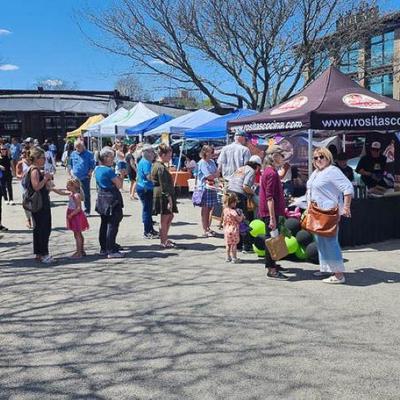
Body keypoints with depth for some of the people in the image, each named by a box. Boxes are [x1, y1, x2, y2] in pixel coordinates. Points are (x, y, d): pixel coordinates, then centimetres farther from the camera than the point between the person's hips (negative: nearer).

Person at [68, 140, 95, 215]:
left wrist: (90, 173, -12)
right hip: (75, 178, 4)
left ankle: (87, 211, 12)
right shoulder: (73, 154, 9)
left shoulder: (89, 154, -3)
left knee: (86, 195, 3)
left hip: (85, 178, -3)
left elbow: (92, 165, -2)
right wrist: (71, 173, 4)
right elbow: (70, 165, 16)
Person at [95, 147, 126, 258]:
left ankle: (103, 248, 23)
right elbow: (119, 185, -15)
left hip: (101, 198, 9)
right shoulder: (109, 170, -18)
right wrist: (122, 176, 0)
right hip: (112, 199, -9)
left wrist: (119, 175, 9)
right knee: (112, 225, -5)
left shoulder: (97, 169, 9)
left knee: (104, 224, 15)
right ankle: (111, 251, -3)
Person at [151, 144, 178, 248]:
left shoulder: (156, 165, 12)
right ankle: (163, 242, 10)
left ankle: (165, 239, 27)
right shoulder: (161, 168, -19)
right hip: (163, 196, -10)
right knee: (164, 219, 0)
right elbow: (164, 186, -22)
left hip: (160, 195, 10)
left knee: (170, 216, 18)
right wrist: (169, 199, -21)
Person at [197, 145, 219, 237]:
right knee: (205, 209, -3)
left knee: (209, 209, 10)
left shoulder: (212, 162, 15)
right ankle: (205, 231, 2)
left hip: (212, 187, 7)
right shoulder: (202, 163, -9)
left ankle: (208, 228, 19)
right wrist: (215, 174, 3)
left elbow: (218, 174, 10)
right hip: (205, 188, -7)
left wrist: (212, 175, -8)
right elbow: (209, 176, -14)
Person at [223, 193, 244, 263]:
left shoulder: (225, 210, 2)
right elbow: (239, 219, -16)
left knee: (228, 244, 17)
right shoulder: (233, 212, -22)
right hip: (233, 229, -7)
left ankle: (228, 257, 25)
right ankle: (234, 258, 10)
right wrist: (242, 215, 5)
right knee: (234, 244, 4)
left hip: (227, 229, 7)